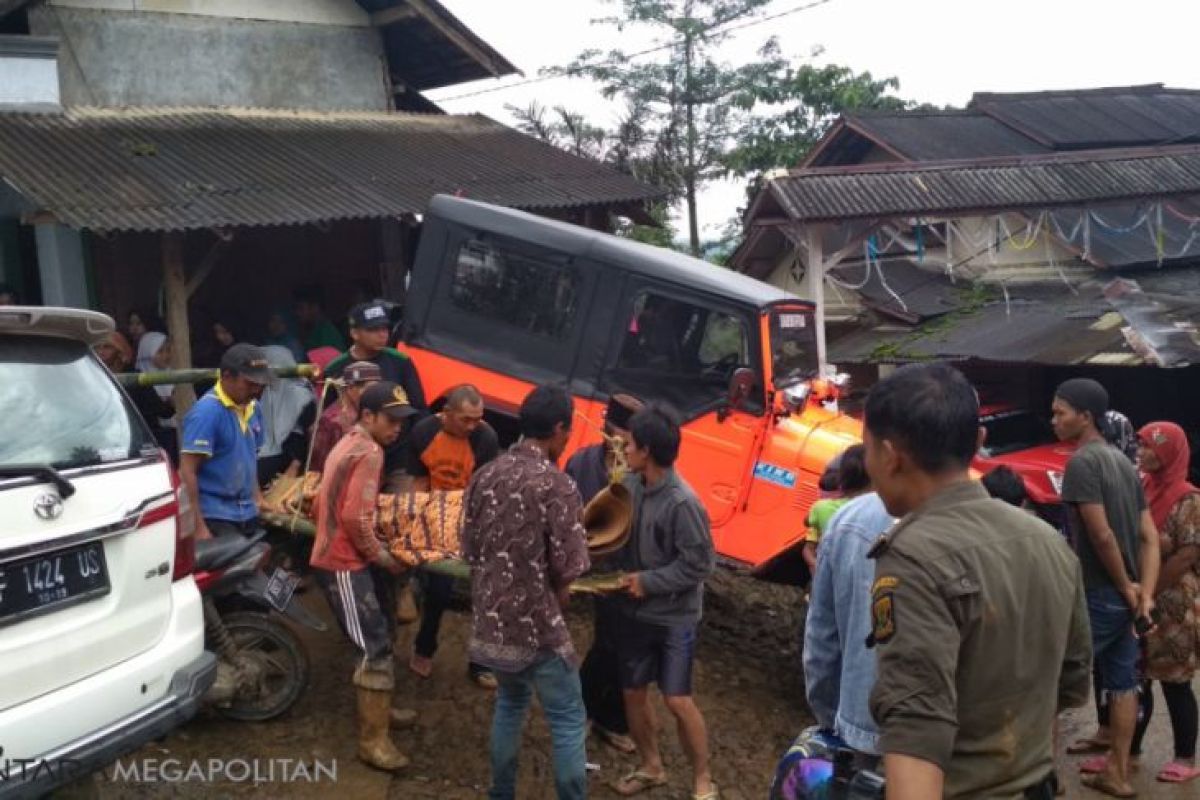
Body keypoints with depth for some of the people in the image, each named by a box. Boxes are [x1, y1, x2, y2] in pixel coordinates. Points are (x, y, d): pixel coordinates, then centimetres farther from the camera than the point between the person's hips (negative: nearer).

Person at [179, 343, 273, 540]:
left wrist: (257, 496, 11)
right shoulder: (207, 412, -16)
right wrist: (198, 527, -20)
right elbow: (187, 471, -18)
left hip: (247, 515, 7)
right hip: (216, 517, -7)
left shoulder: (253, 408, 7)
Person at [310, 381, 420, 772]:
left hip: (341, 555, 11)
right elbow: (356, 518, -24)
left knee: (382, 635, 21)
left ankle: (378, 709, 37)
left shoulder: (349, 443, 14)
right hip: (343, 563, -11)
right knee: (376, 648, -8)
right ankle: (372, 740, -2)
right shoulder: (369, 452, -18)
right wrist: (383, 557, -11)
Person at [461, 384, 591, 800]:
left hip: (491, 617, 7)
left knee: (510, 701, 27)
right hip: (536, 623, -7)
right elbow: (568, 566, -17)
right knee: (568, 720, 7)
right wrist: (556, 597, 3)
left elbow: (469, 549, 9)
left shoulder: (484, 476, 2)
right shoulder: (556, 484, -17)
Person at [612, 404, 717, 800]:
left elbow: (699, 564, -20)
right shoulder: (631, 485, -4)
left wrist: (649, 582, -18)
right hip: (634, 611, 7)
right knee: (633, 692, 15)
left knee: (677, 700, -2)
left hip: (674, 616, -7)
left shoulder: (682, 502, -24)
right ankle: (651, 766, 36)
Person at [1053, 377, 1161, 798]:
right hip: (1125, 595, 9)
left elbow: (1101, 535, -22)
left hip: (1096, 594, -9)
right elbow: (1149, 536, 7)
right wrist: (1145, 593, 0)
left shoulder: (1082, 463, -17)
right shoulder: (1123, 461, 11)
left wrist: (1126, 588, -10)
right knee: (1122, 681, 14)